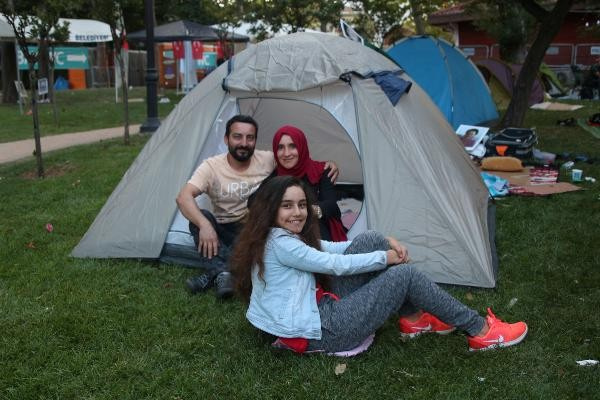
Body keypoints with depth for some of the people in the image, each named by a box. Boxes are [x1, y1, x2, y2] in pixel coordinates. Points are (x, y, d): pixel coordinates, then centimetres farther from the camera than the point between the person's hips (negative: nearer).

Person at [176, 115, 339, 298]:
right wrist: (204, 225, -42)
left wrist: (328, 165, -17)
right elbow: (183, 197, -24)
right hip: (225, 233, 0)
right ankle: (222, 273, -37)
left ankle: (215, 273, -28)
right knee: (199, 217, -27)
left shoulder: (268, 160, -7)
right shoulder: (211, 166, -11)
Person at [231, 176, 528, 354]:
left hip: (320, 307, 10)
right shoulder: (279, 243, -20)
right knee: (405, 274, -12)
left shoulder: (285, 237, 11)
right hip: (318, 332, -10)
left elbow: (329, 248, 13)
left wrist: (385, 243, 2)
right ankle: (481, 331, 1)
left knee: (369, 240, 2)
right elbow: (336, 265, -19)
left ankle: (413, 318, 10)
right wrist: (385, 257, -5)